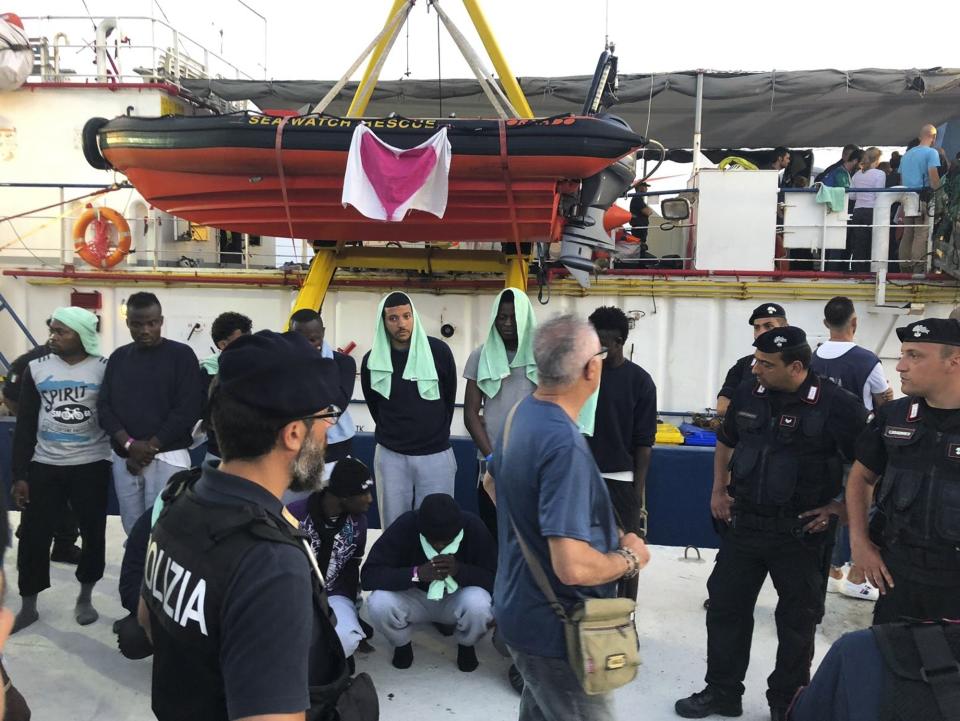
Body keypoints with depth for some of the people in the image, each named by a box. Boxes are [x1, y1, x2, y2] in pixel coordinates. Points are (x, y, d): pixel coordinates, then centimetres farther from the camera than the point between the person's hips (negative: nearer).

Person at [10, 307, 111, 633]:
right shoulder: (37, 368, 1)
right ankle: (28, 606, 22)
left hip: (92, 464, -1)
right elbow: (25, 425, 3)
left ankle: (85, 597, 28)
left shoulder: (105, 368, -5)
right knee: (34, 534, 5)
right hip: (45, 465, 2)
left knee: (93, 532, 8)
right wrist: (19, 474, 0)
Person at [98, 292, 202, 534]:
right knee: (133, 530, 9)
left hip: (167, 458, -4)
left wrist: (150, 447, -12)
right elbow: (104, 406, 7)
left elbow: (188, 410, -9)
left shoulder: (181, 355, -3)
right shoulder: (118, 357, 11)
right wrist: (129, 444, -9)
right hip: (124, 458, 4)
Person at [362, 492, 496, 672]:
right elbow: (369, 575, -28)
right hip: (415, 598, 0)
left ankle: (466, 645, 3)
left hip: (456, 601, 0)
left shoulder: (474, 528, -24)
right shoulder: (404, 526, -26)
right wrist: (416, 573, -41)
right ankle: (402, 644, 4)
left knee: (479, 604, -33)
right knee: (378, 603, -30)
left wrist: (460, 571, -38)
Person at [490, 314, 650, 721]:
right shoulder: (565, 445, -30)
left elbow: (496, 484, 18)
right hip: (555, 628, -9)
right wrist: (630, 557, -15)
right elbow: (573, 567, -35)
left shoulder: (521, 415, -1)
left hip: (523, 610, 9)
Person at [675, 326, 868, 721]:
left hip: (801, 534, -4)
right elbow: (725, 443, 17)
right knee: (725, 606, 12)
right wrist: (718, 490, 10)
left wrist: (841, 507, -10)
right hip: (743, 524, 5)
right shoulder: (747, 396, 0)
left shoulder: (838, 405, -16)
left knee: (797, 620, 13)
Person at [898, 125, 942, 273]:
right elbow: (934, 176, -14)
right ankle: (918, 268, -11)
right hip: (923, 198, -6)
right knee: (921, 235, -8)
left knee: (907, 235, 8)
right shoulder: (931, 152, -5)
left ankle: (904, 267, 8)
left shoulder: (906, 154, 17)